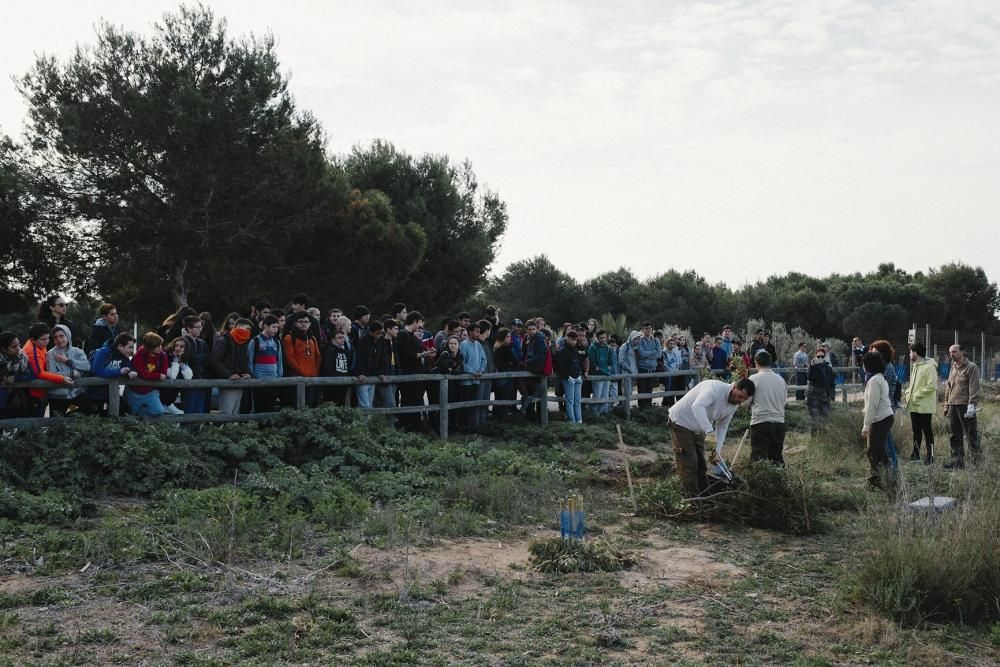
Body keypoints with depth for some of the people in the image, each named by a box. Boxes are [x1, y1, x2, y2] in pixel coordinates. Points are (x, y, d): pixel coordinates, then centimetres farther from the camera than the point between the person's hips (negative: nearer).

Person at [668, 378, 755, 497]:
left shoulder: (734, 405, -3)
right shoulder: (715, 388, -30)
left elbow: (722, 427, 4)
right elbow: (697, 406, -46)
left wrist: (717, 450, -9)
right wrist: (709, 431, -52)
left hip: (698, 429, 9)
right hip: (681, 422, -9)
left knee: (701, 465, 13)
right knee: (688, 465, -9)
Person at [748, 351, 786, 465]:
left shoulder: (754, 379, -7)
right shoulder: (781, 379, 8)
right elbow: (784, 400, 15)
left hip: (761, 422, -5)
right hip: (779, 422, 5)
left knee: (759, 460, -3)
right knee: (777, 459, 12)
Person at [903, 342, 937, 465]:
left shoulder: (929, 366, -15)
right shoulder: (915, 366, 14)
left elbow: (932, 386, -21)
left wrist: (916, 395, -19)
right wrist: (908, 392, 4)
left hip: (924, 405, -8)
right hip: (914, 405, 8)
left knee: (926, 429, -1)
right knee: (916, 430, 14)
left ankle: (930, 455, 7)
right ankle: (916, 454, 22)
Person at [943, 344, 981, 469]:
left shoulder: (971, 367, -6)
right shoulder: (953, 368, 17)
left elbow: (974, 388, -13)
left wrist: (972, 405, -19)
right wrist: (946, 405, 18)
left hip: (965, 406, -8)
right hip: (953, 406, 8)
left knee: (971, 435, -5)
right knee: (956, 436, 11)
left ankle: (977, 461, 0)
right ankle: (957, 461, 16)